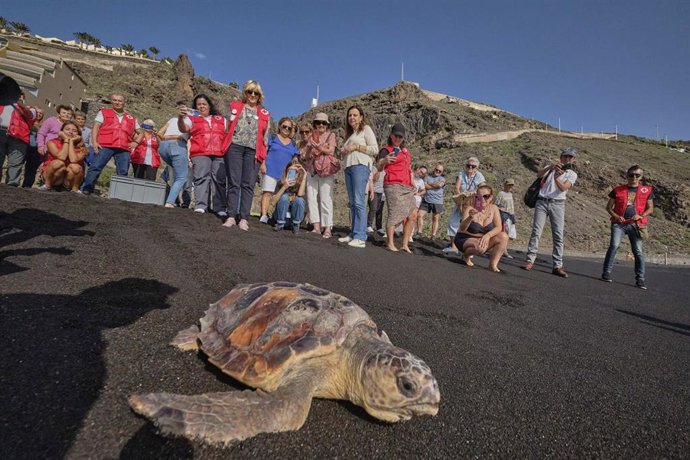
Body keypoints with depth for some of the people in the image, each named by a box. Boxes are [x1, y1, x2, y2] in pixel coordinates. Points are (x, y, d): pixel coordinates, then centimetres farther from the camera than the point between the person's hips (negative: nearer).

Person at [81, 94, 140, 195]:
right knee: (95, 167, -10)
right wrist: (94, 142, -7)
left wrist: (136, 142, 10)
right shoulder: (103, 113, 17)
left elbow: (140, 132, 29)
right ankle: (86, 189, -5)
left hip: (124, 149, 2)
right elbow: (96, 127, 7)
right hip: (105, 146, -2)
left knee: (123, 172, -3)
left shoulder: (131, 119, 23)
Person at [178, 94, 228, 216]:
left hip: (220, 154, 1)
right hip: (200, 154, -1)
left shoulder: (221, 119, 25)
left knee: (220, 179, -6)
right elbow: (183, 129, 1)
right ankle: (200, 206, -17)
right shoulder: (192, 118, 19)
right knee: (202, 178, -13)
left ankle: (221, 209, -6)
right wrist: (180, 118, -20)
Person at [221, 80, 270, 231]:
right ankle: (232, 216, -4)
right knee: (233, 183, -4)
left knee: (248, 184, -5)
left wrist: (263, 158, 7)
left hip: (253, 150, 0)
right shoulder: (235, 106, 18)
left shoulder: (265, 114, 18)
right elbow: (227, 127, 15)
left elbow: (265, 138, 16)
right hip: (235, 147, 0)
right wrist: (226, 147, 4)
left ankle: (244, 218, -6)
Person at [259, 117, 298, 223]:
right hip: (270, 170, -3)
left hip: (286, 173, 3)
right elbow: (265, 151, 4)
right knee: (267, 192, -10)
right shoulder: (273, 138, 8)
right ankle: (264, 215, -12)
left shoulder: (293, 144, 16)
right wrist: (263, 164, -7)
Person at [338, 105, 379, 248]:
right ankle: (353, 234, 6)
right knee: (352, 203, 4)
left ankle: (360, 238, -17)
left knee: (359, 202, -15)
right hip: (348, 167, 8)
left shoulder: (366, 129, 5)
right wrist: (344, 151, 11)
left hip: (361, 166, -8)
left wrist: (356, 146, -9)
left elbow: (375, 149, -4)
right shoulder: (350, 133, 26)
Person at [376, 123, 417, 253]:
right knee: (394, 214, -14)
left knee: (412, 215, 2)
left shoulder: (406, 151, 23)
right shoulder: (386, 150, 1)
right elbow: (379, 168, -13)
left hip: (407, 187, 8)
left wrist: (413, 183, 16)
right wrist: (384, 161, -35)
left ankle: (405, 244, 7)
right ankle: (390, 244, -8)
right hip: (393, 185, -8)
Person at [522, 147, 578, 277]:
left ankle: (557, 266, -2)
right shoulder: (551, 167, 15)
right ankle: (530, 260, -4)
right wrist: (550, 167, -23)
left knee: (558, 236, -4)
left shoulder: (572, 174, 10)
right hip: (542, 202, 0)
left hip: (557, 204, 0)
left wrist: (556, 178, -29)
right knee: (536, 231, -7)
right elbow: (539, 174, -6)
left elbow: (563, 187, -10)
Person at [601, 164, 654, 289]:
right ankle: (607, 272, -6)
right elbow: (609, 207, 9)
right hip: (619, 223, -1)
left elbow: (650, 209, 11)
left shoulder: (647, 190, 9)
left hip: (636, 225, 1)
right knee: (614, 246, -15)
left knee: (639, 251, -1)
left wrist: (641, 215, -9)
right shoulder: (618, 190, 7)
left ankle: (640, 279, 7)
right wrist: (616, 216, -8)